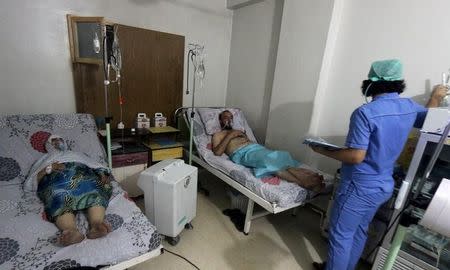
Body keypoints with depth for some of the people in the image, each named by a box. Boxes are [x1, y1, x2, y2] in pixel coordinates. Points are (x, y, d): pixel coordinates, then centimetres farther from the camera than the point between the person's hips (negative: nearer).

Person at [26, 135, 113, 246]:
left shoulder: (77, 154, 41)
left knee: (94, 192, -37)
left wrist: (103, 175, 0)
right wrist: (48, 168, 2)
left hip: (82, 174, 0)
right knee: (60, 202, -37)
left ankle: (96, 225, -59)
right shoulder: (43, 160, 39)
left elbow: (97, 166, 24)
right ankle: (72, 231, -60)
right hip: (55, 179, 0)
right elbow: (29, 184, 21)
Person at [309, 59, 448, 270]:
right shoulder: (409, 107, 1)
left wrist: (323, 151, -13)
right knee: (359, 231, 23)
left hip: (360, 187, -8)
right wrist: (436, 97, 42)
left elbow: (356, 156, -25)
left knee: (340, 234, 7)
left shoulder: (365, 112, -23)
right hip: (384, 186, 9)